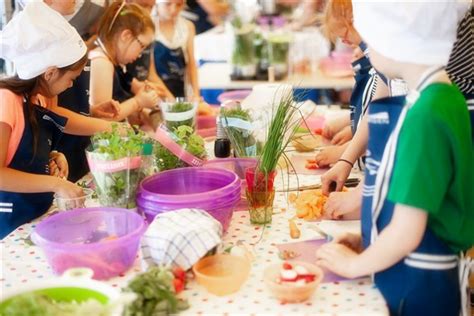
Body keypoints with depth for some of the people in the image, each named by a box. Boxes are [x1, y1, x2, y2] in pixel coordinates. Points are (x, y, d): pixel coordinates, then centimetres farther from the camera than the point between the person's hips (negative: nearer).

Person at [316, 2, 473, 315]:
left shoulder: (425, 116, -25)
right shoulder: (443, 98, 2)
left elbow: (408, 231, -23)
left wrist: (355, 264, -8)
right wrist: (369, 240, 10)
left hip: (414, 286, -8)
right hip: (417, 278, 8)